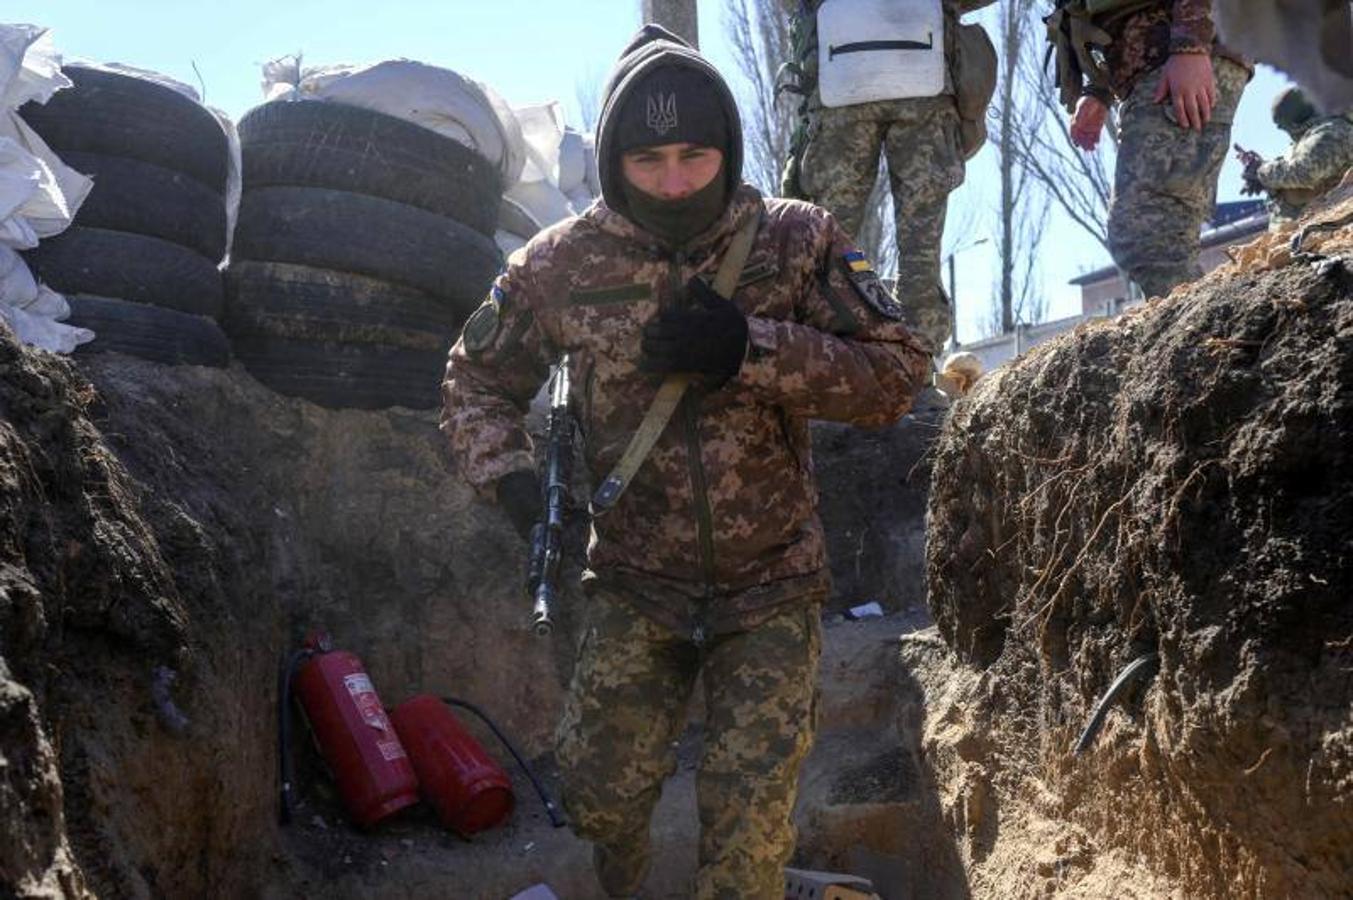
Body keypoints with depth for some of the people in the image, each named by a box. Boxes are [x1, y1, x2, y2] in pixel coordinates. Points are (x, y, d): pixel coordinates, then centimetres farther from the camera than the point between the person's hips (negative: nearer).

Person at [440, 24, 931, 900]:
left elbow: (898, 375, -12)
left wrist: (751, 349, -23)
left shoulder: (798, 241, -9)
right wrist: (513, 475, -11)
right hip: (634, 584, 1)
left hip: (771, 584, -1)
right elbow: (477, 383, 8)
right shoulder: (561, 264, -6)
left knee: (751, 819, -4)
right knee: (602, 792, 2)